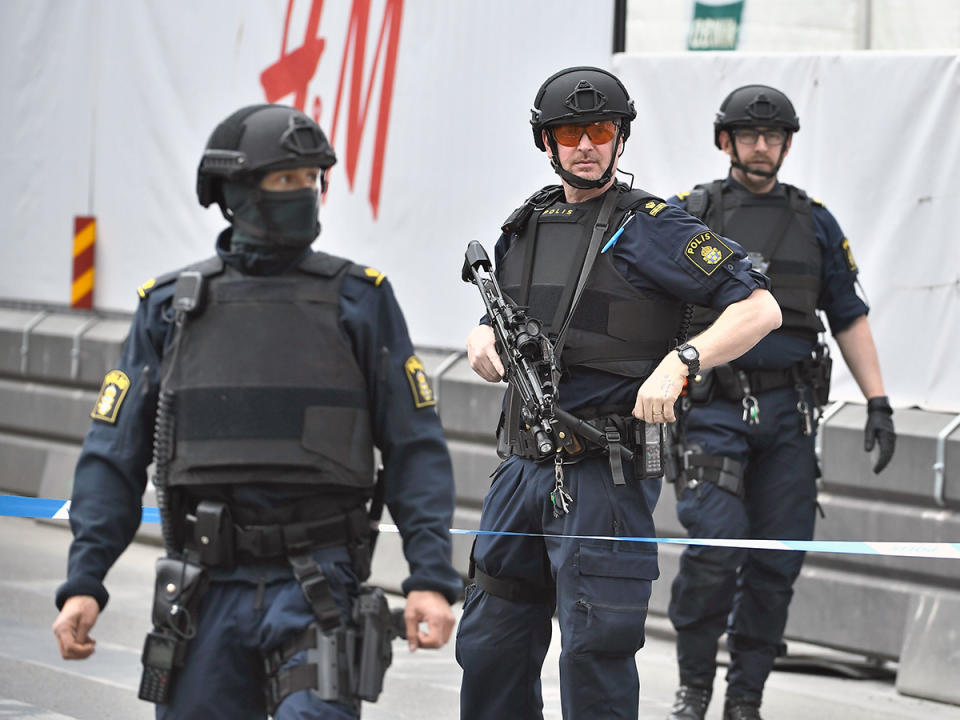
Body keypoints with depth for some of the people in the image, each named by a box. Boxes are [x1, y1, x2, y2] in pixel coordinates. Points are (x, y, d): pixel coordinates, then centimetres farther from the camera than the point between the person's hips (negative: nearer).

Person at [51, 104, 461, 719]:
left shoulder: (357, 300, 3)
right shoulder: (169, 307, 8)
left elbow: (414, 448, 1)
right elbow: (115, 455, 7)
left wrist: (431, 577, -9)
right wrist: (83, 583, -2)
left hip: (317, 583, -2)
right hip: (207, 592, 2)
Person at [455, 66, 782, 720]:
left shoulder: (647, 228, -7)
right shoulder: (526, 226, 13)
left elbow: (760, 308, -13)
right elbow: (495, 322, 27)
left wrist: (679, 363, -26)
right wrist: (483, 341, 3)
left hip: (607, 475, -7)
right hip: (525, 465, 7)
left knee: (595, 653, -7)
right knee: (489, 646, 12)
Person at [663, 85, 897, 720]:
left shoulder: (814, 222, 11)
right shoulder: (689, 216, 4)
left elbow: (849, 317, 13)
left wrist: (878, 402, 5)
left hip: (789, 410, 3)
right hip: (714, 408, -3)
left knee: (777, 563, 0)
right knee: (716, 547, -16)